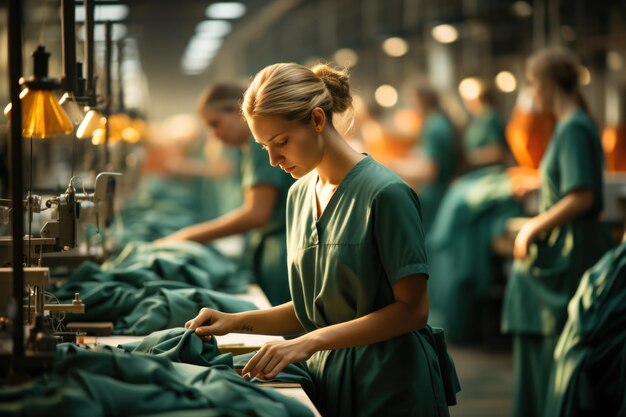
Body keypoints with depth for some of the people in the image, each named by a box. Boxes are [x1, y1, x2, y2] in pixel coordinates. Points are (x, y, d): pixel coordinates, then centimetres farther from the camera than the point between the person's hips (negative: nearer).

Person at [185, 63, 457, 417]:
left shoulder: (385, 193, -15)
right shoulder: (299, 195, 7)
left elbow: (412, 310, -16)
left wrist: (311, 341, -21)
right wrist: (237, 322, -1)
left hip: (390, 387, -6)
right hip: (325, 376, 6)